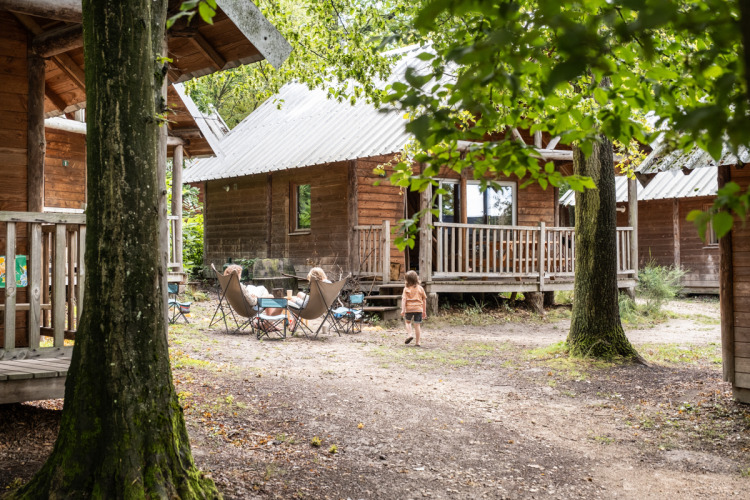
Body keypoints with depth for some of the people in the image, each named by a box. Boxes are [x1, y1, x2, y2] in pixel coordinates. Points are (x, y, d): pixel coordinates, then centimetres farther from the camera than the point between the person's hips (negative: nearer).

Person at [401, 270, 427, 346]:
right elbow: (424, 300, 9)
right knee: (417, 325, 5)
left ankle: (409, 334, 3)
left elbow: (404, 299, -9)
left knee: (407, 321, 23)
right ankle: (417, 342, 6)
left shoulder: (406, 289, -2)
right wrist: (424, 311, 16)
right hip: (418, 309, 1)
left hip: (409, 308, -1)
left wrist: (403, 310, -10)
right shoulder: (420, 288, 5)